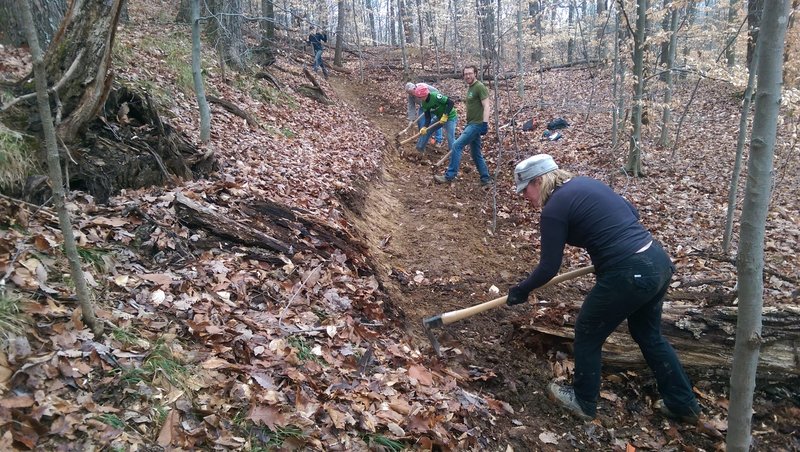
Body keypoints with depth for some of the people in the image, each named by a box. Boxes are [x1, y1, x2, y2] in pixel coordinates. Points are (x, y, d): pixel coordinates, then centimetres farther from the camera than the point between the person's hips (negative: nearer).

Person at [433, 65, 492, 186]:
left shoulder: (480, 87, -12)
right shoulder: (470, 88, 16)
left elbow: (486, 106, -19)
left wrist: (485, 123, -29)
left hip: (477, 124, -10)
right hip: (471, 124, 10)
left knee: (456, 145, -15)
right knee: (476, 154, 12)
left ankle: (449, 175, -12)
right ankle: (485, 178, 19)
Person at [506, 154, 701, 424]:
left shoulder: (553, 209, -10)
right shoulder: (587, 184, 15)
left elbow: (549, 268, -6)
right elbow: (632, 213, 23)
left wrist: (521, 290, 9)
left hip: (629, 276, -9)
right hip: (658, 261, 9)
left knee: (587, 334, 14)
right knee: (649, 335, 27)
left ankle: (583, 402, 31)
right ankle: (683, 403, 38)